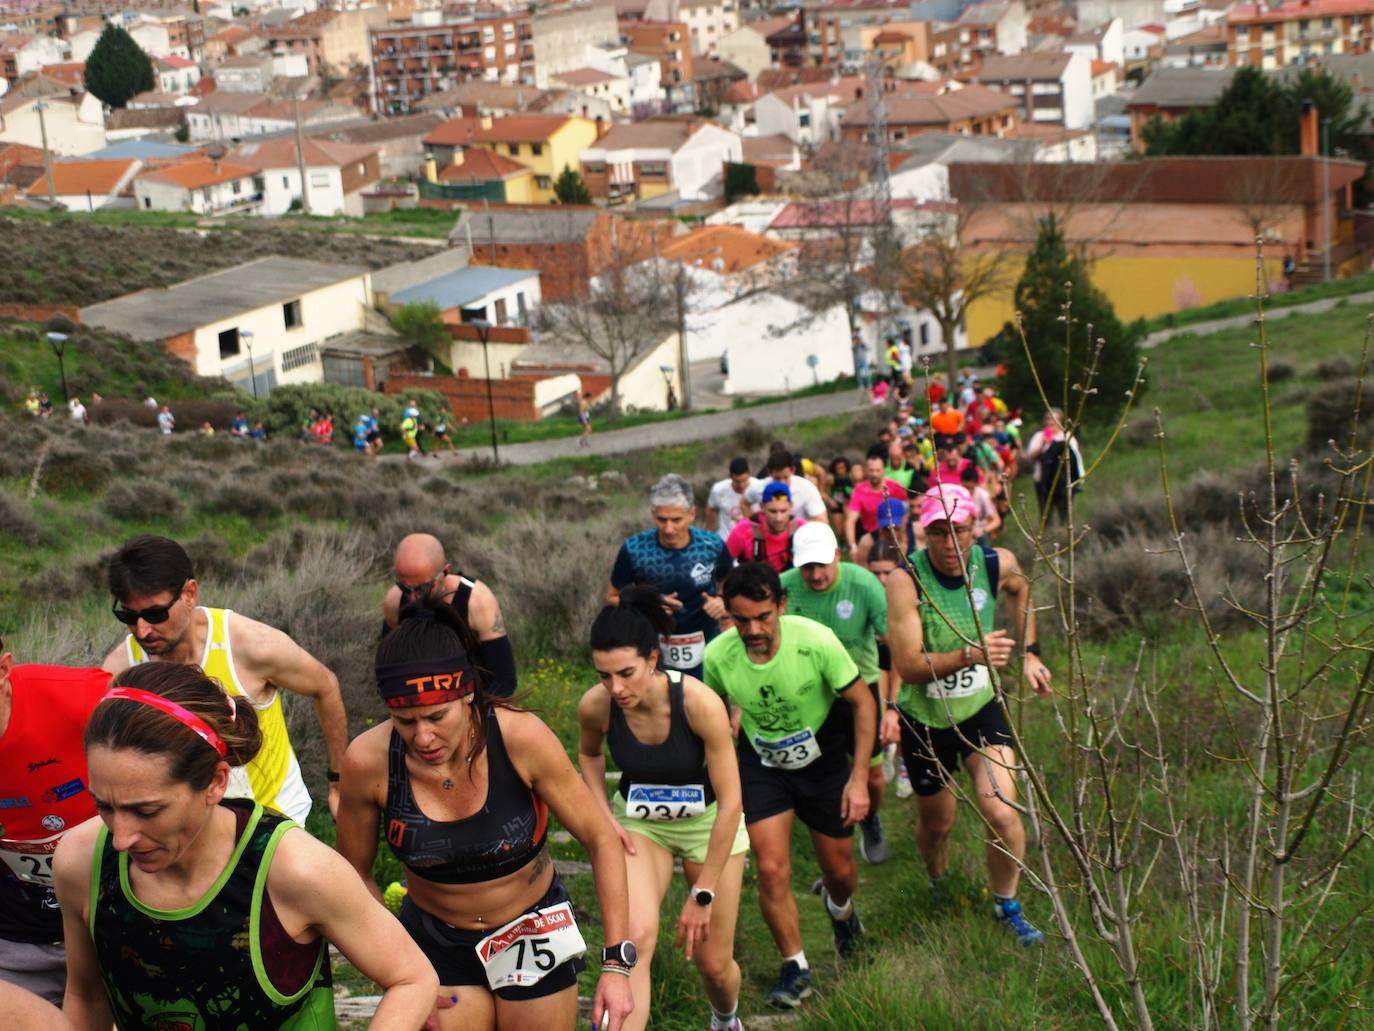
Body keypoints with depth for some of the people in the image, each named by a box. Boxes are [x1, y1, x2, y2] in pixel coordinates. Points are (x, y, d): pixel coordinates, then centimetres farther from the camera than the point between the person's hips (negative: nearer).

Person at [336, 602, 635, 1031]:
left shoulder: (521, 738, -26)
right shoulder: (368, 761, -23)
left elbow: (601, 839, -15)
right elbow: (355, 872, -4)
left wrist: (616, 962, -17)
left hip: (533, 931, -1)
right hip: (435, 942, 1)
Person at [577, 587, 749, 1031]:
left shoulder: (700, 703, -33)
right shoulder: (595, 706, -22)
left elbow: (730, 803, -25)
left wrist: (703, 893, -21)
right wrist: (606, 818, -8)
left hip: (709, 821, -1)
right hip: (638, 822, 1)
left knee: (714, 964, 8)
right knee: (635, 936, -28)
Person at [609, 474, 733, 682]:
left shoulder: (713, 546, -11)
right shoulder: (634, 550, -15)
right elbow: (613, 597, -2)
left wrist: (725, 601, -11)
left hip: (706, 650, 1)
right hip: (655, 650, -1)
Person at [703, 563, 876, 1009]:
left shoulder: (816, 641, -29)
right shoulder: (717, 657, -23)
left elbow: (862, 701, -15)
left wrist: (859, 778, -17)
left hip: (823, 758, 0)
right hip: (761, 764, 0)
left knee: (839, 869, 11)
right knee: (771, 870, -11)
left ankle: (839, 906, 49)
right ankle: (795, 968, 11)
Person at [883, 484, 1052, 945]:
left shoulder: (997, 564, -13)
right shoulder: (906, 581, -25)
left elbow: (1020, 590, 14)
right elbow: (907, 665, -30)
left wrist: (1029, 652, 10)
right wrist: (968, 655, -43)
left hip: (980, 708, 2)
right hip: (924, 719, -1)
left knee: (1002, 813, -13)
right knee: (936, 822, 16)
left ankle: (1007, 905, 13)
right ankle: (937, 883, 50)